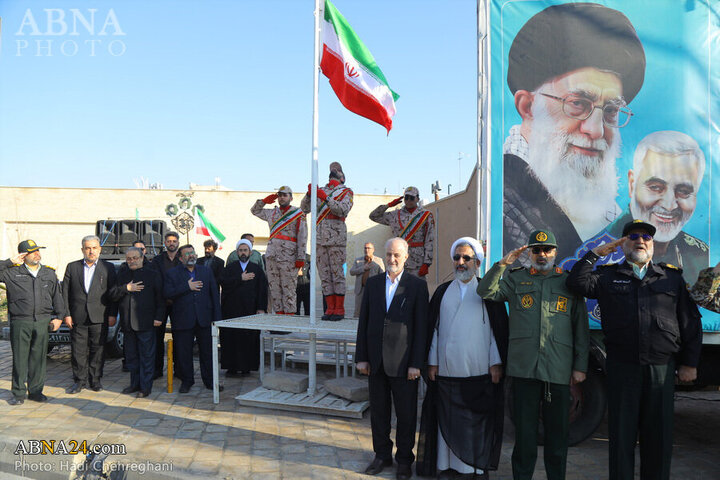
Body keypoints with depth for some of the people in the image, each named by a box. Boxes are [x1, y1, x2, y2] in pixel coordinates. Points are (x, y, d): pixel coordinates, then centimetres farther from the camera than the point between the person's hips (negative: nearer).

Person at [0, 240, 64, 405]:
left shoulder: (49, 273, 12)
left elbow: (57, 296, 16)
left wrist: (58, 316, 10)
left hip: (42, 322, 2)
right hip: (20, 322, -2)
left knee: (39, 357, 7)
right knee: (19, 358, 2)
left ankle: (36, 391, 18)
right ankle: (18, 393, 13)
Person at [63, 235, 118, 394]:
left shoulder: (108, 267, 6)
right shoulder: (72, 267, 9)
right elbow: (65, 292, 7)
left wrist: (112, 315, -3)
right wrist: (67, 314, -1)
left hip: (99, 318, -1)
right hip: (78, 318, 1)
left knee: (98, 350, 5)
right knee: (78, 351, 6)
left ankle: (95, 380, 17)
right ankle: (79, 381, 17)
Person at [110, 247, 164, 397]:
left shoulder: (153, 275, 3)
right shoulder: (121, 275, 14)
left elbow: (160, 298, 0)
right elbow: (112, 295, 6)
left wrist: (158, 317, -7)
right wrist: (126, 288, -10)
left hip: (145, 323, -4)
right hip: (127, 323, 4)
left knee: (146, 356, -1)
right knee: (131, 356, 12)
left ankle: (145, 386, 6)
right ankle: (135, 384, 24)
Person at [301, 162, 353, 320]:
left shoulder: (346, 192, 9)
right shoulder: (321, 190, 21)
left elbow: (343, 210, -11)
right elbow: (305, 208, 14)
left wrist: (325, 198, -18)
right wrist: (309, 193, -3)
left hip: (336, 236, -5)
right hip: (319, 237, 5)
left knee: (337, 272, -5)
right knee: (324, 273, 3)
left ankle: (339, 309, 1)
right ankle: (330, 308, 8)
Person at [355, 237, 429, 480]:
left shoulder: (417, 285, -3)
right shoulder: (373, 283, 7)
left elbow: (421, 326, -5)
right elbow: (364, 321, 7)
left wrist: (416, 363, -10)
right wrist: (361, 357, 2)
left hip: (403, 362, -3)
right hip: (376, 360, 3)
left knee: (406, 414, 8)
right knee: (378, 411, 13)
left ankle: (404, 459, 25)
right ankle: (382, 455, 30)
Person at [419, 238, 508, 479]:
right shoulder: (442, 292, 10)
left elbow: (499, 329, 2)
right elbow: (433, 328, 11)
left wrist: (496, 363, -4)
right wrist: (432, 362, 6)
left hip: (479, 370, -2)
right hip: (446, 370, 2)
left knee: (476, 422, 3)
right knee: (448, 421, 7)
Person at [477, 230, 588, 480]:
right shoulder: (515, 278, 11)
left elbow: (581, 328, 11)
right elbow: (485, 291, -2)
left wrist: (580, 366, 6)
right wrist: (502, 264, -9)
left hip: (559, 369, 1)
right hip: (524, 367, 0)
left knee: (557, 430, 9)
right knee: (524, 429, 7)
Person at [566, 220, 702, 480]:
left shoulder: (672, 276, 12)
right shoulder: (608, 276, 10)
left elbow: (690, 322, 11)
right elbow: (577, 282, -7)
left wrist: (689, 363, 7)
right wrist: (595, 253, -2)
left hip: (662, 368, 1)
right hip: (622, 368, -1)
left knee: (659, 436, 8)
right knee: (622, 433, 5)